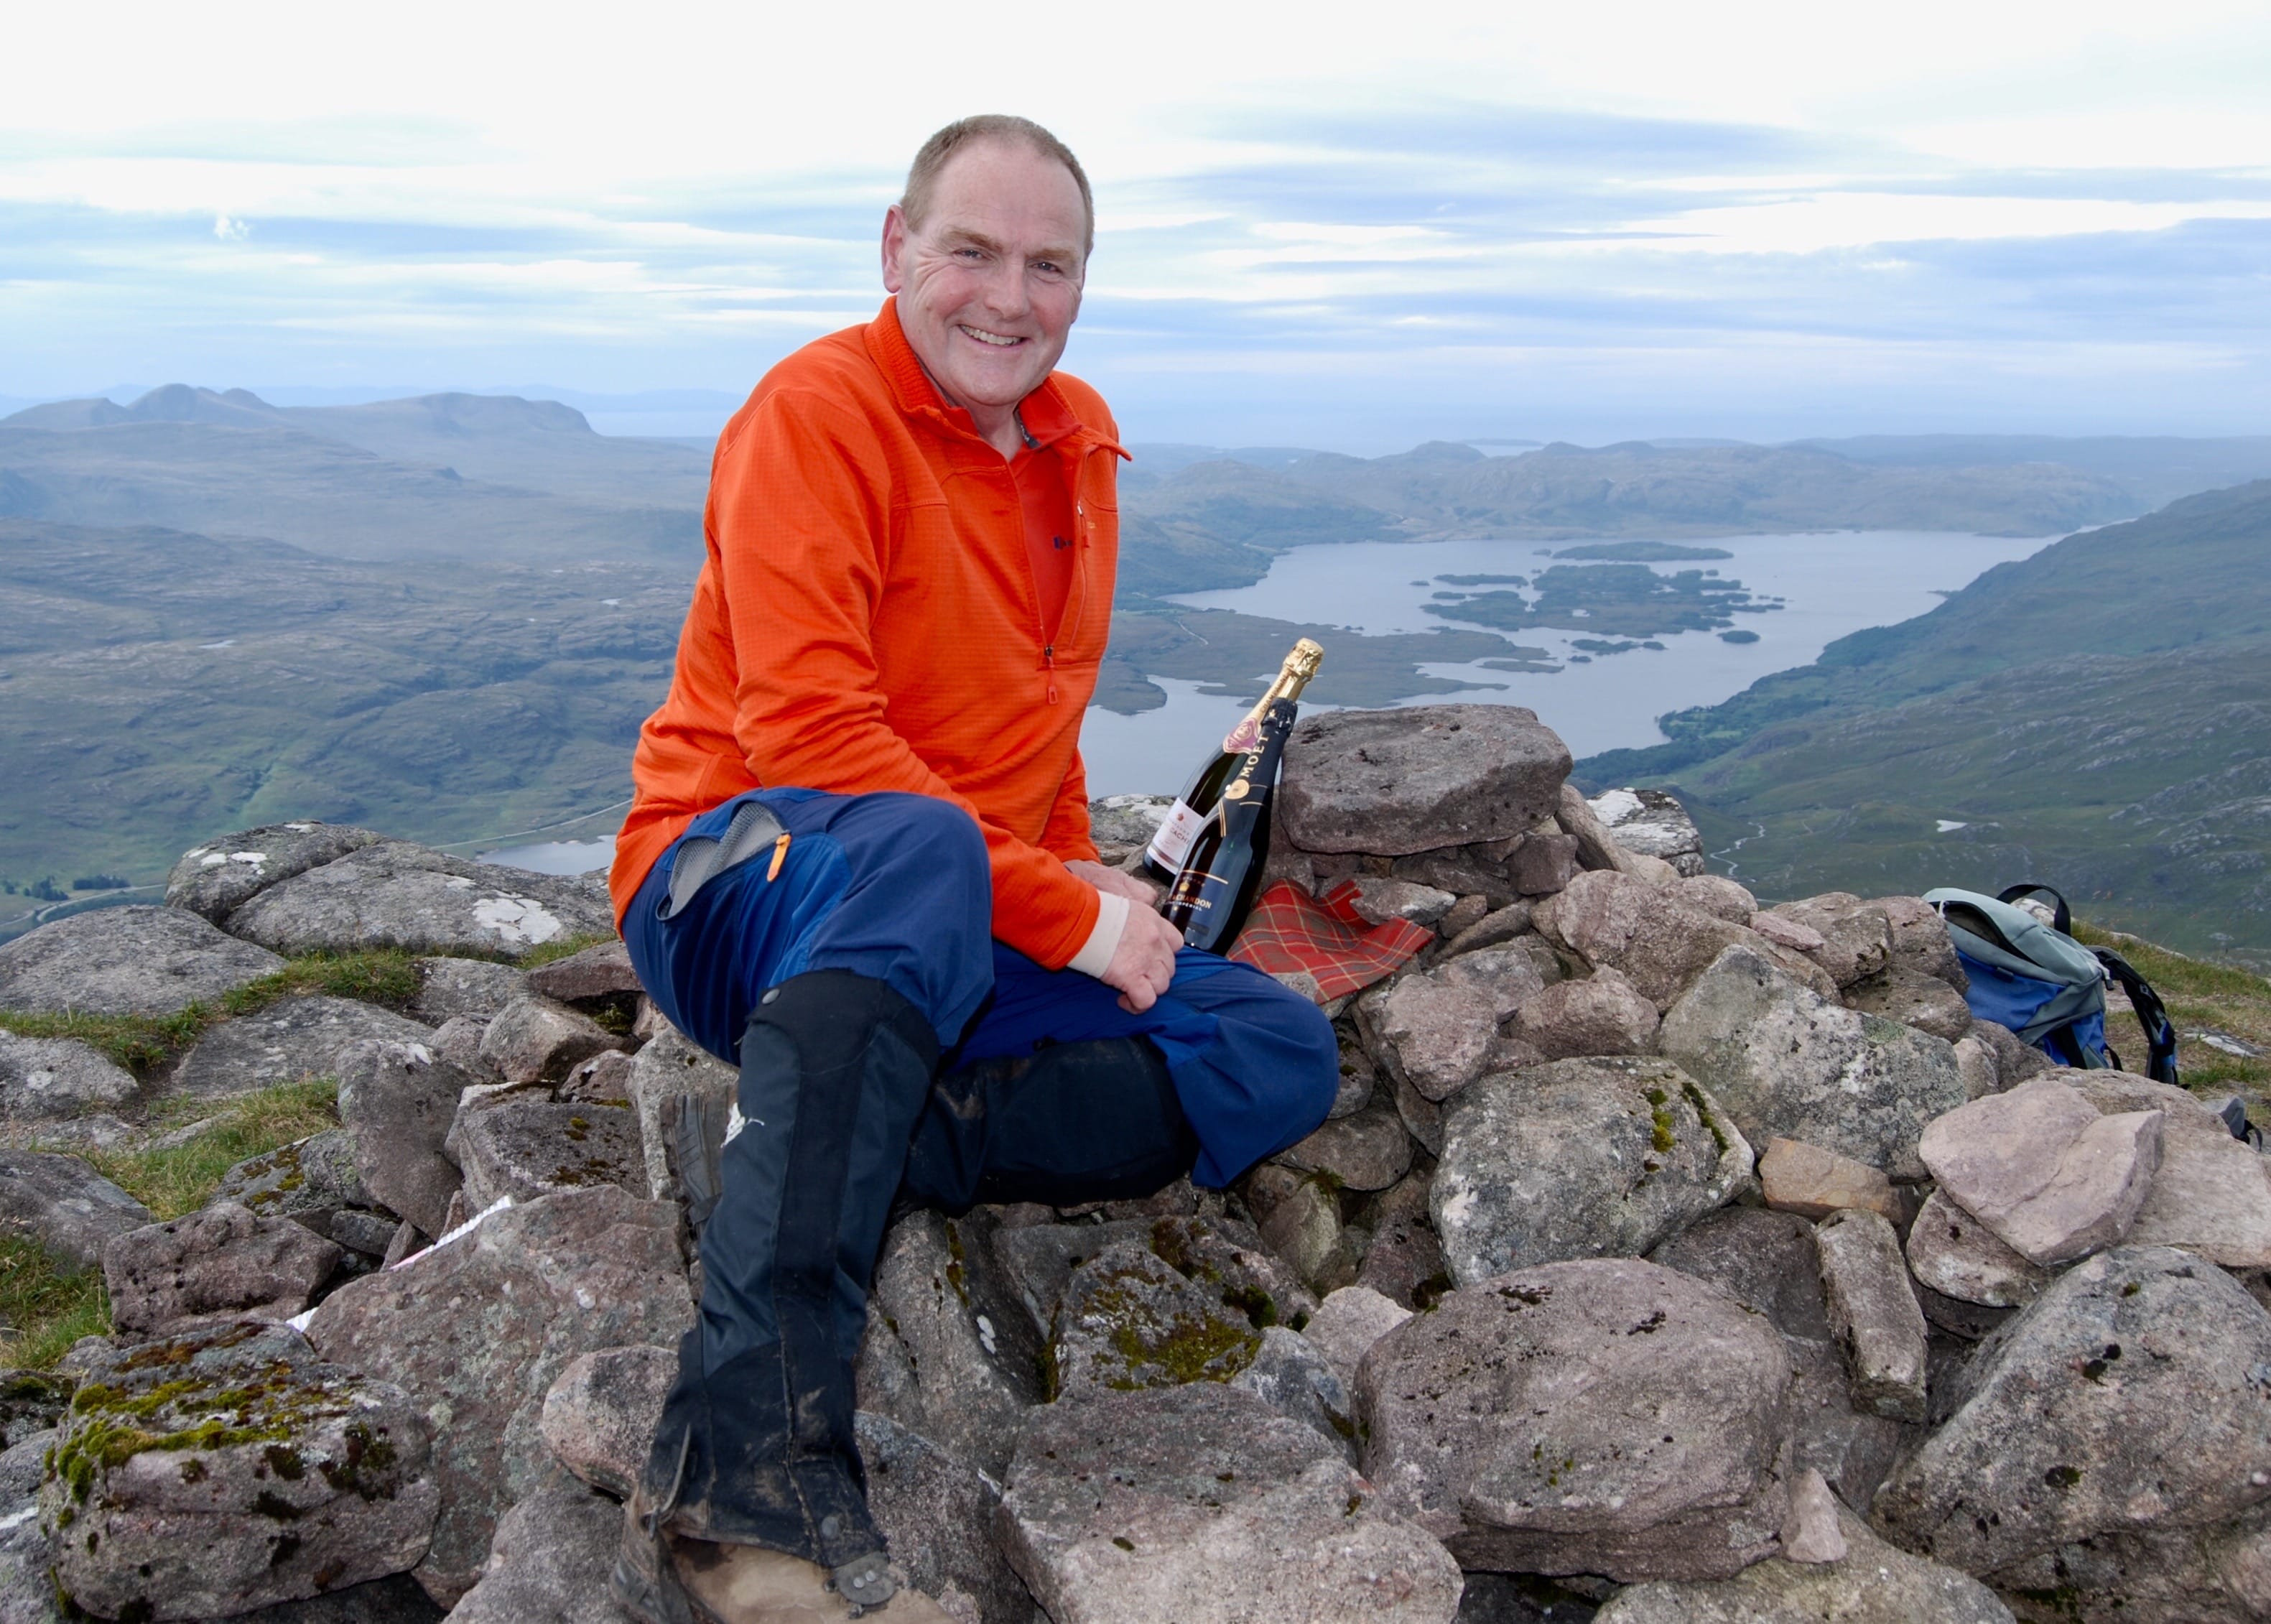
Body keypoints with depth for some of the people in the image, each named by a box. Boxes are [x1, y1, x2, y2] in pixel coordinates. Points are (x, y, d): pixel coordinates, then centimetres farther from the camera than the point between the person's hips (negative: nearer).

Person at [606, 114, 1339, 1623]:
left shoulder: (1080, 439, 13)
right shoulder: (817, 412, -11)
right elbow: (810, 735, -22)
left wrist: (1085, 877, 4)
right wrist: (1062, 914, -22)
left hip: (974, 945, 7)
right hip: (739, 887, -7)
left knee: (1287, 1054, -8)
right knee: (918, 850, -42)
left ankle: (858, 1148, -24)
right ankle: (741, 1483, -47)